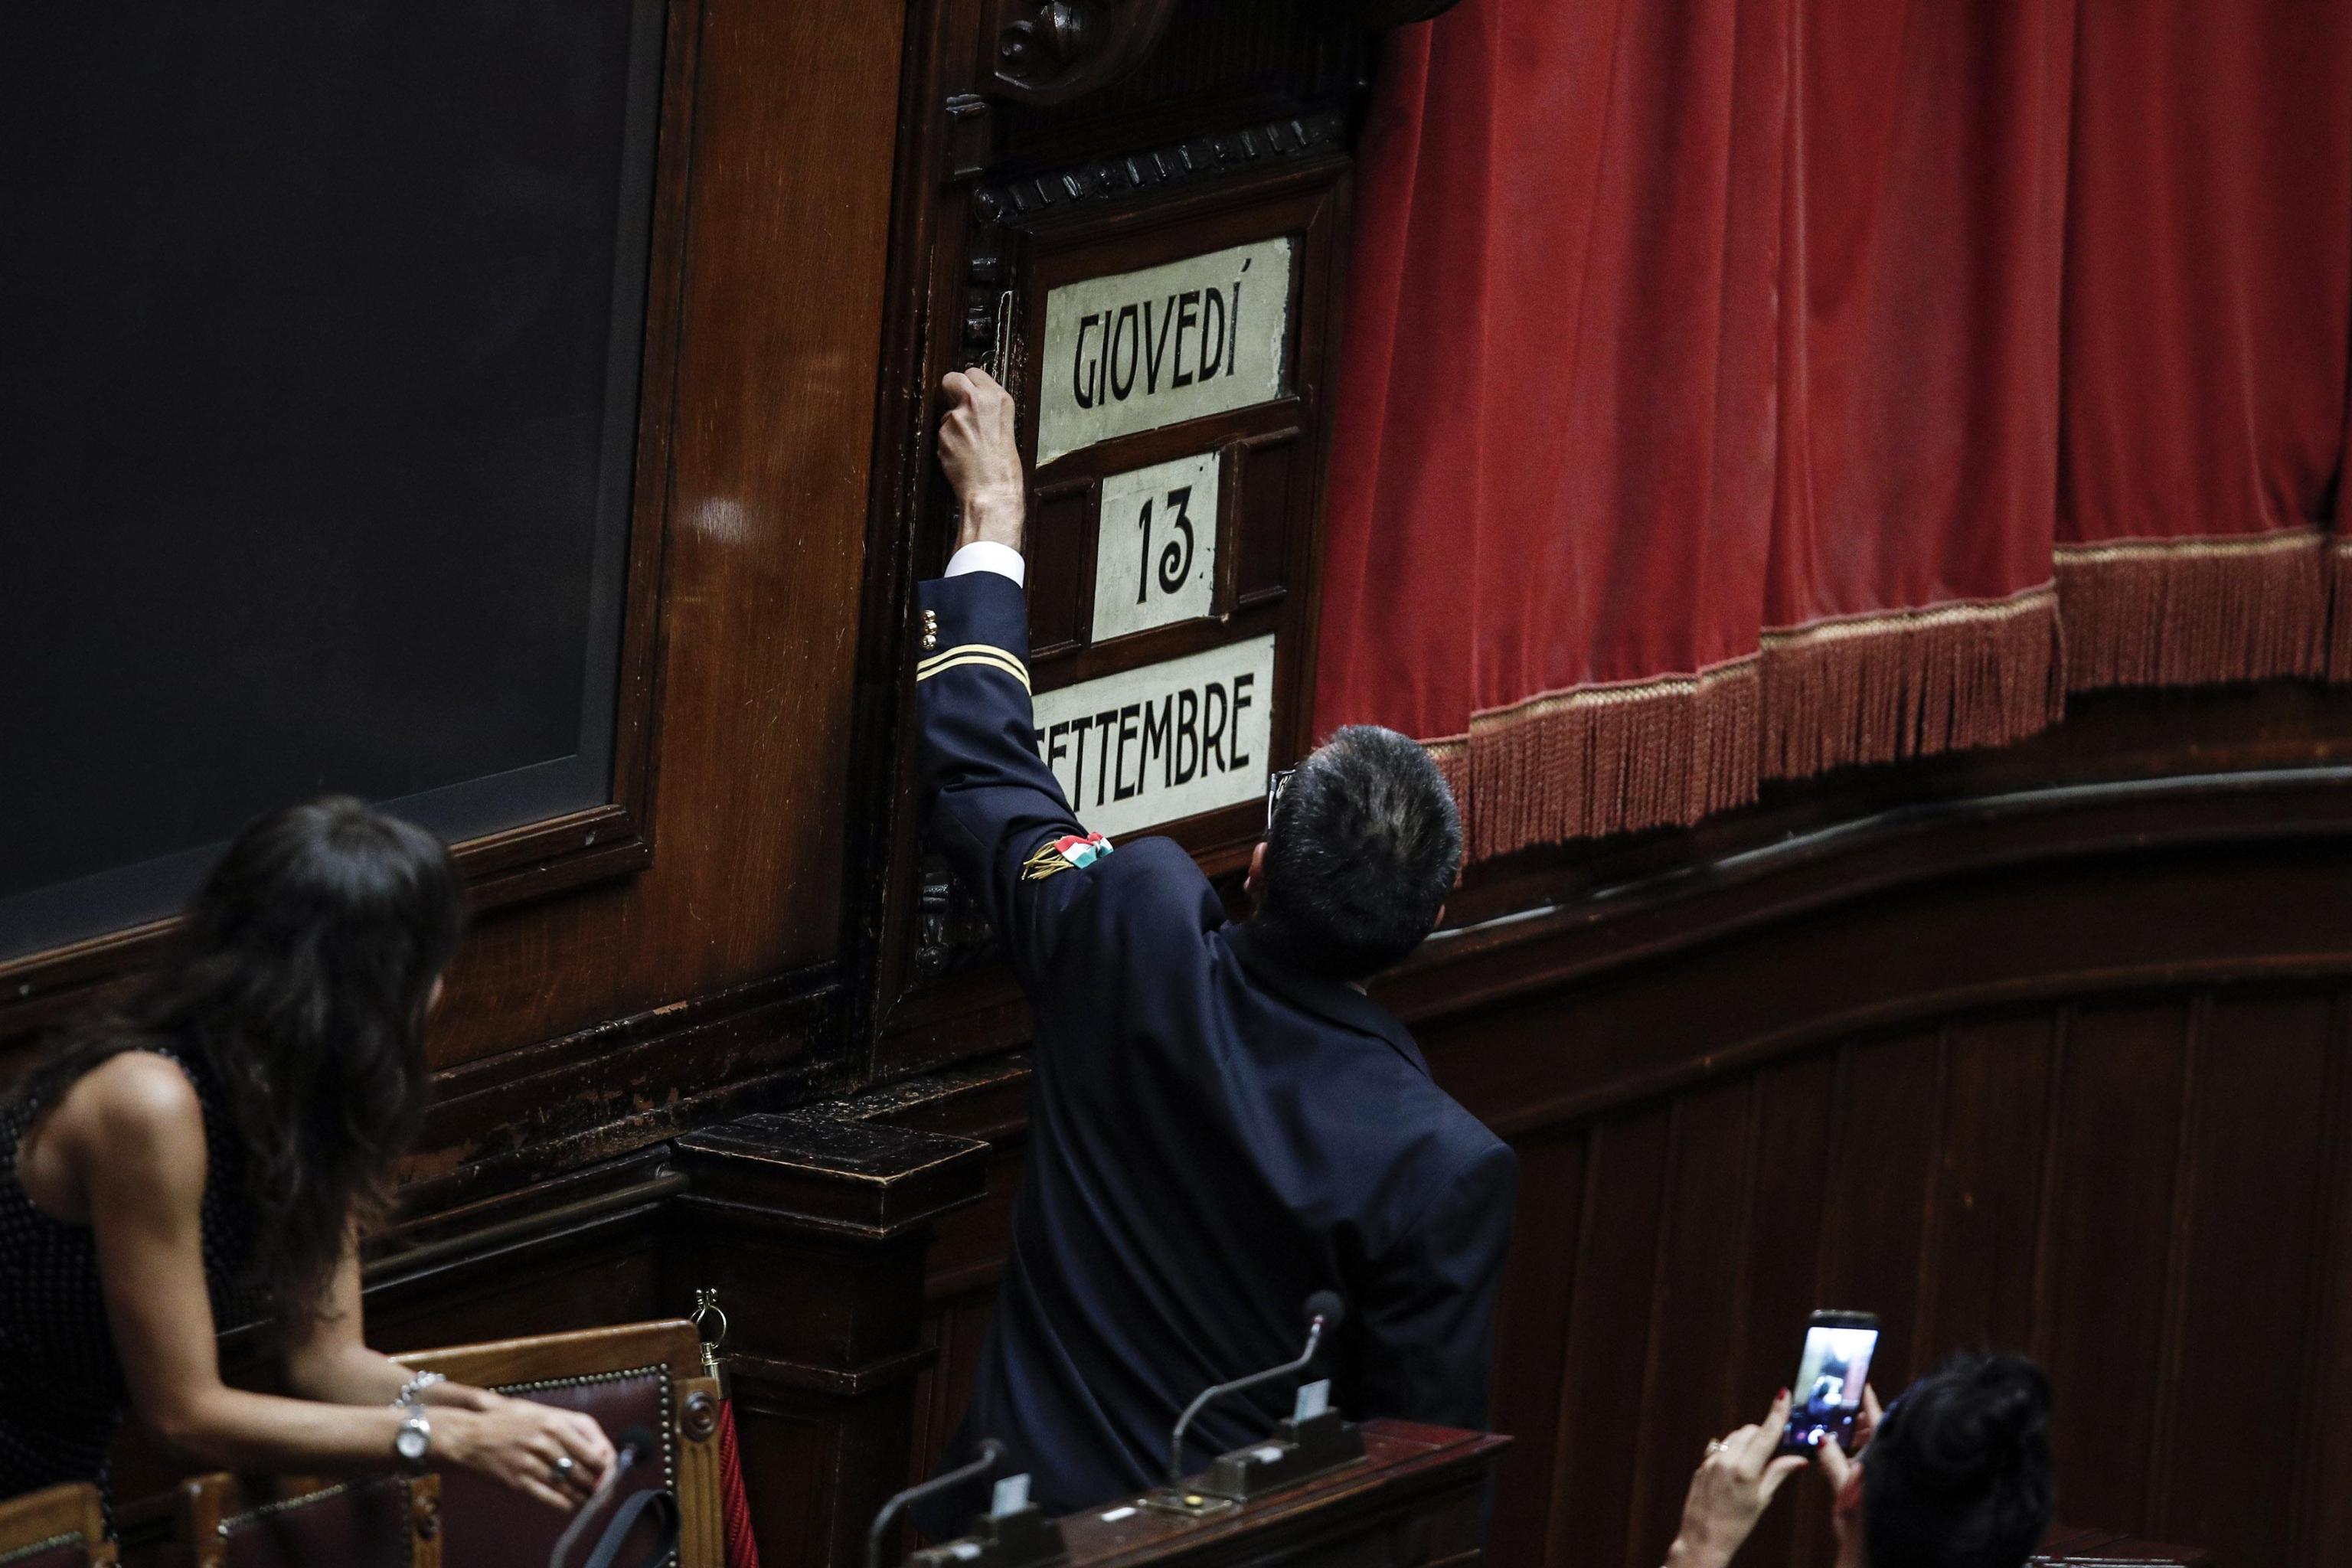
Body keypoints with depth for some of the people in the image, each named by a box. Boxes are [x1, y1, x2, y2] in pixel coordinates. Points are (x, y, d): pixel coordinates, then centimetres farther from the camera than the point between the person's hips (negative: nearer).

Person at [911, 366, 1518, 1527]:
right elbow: (1428, 1462, -14)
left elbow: (978, 767, 5)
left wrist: (992, 515, 17)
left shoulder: (1134, 933, -14)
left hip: (1024, 1503, 4)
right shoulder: (1447, 1169, -21)